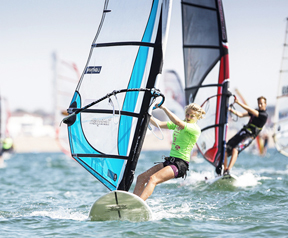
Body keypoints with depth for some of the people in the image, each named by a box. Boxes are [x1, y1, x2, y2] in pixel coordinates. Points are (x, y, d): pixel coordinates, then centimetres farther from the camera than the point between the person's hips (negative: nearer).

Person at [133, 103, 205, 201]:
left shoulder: (195, 129, -11)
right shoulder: (178, 124, 14)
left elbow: (177, 122, -25)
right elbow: (159, 124, 12)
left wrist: (164, 108, -22)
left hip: (180, 164, -9)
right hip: (170, 160, 9)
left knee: (153, 179, -28)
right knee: (141, 178, 4)